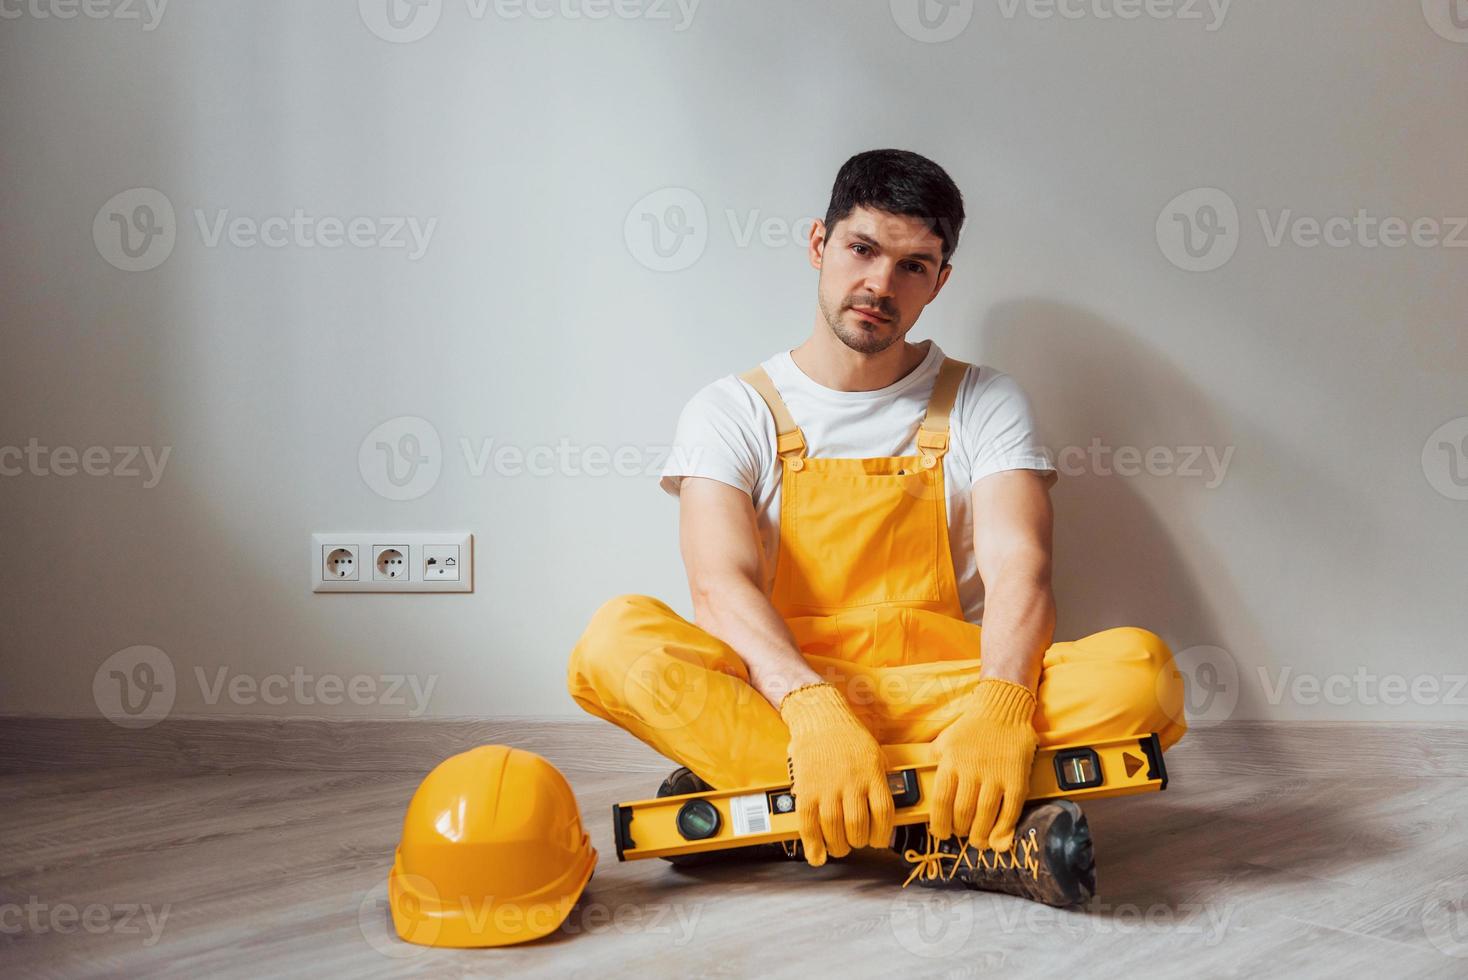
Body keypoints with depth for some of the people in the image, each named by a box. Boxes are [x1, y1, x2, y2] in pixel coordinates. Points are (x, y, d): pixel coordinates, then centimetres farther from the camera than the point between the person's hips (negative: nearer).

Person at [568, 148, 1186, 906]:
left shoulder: (984, 404, 10)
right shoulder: (733, 410, 6)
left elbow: (1020, 570, -7)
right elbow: (720, 584, -11)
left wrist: (1000, 703, -31)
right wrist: (812, 709, -32)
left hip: (939, 696, 1)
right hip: (774, 694, 0)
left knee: (1139, 670, -26)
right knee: (619, 639, -31)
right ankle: (976, 830, -36)